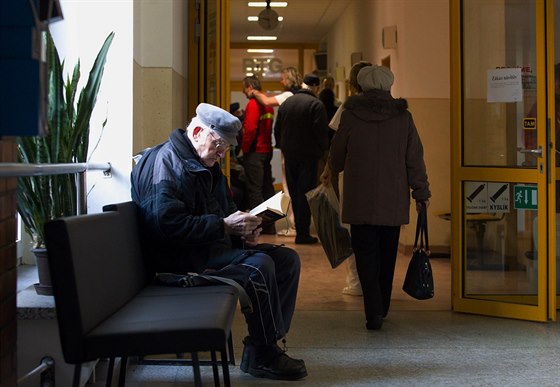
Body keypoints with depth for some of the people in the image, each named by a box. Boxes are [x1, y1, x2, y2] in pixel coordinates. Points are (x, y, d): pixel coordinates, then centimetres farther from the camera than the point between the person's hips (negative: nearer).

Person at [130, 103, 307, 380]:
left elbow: (226, 210, 27)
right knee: (259, 265, -28)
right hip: (180, 258, -10)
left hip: (212, 248, 11)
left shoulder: (209, 166, 18)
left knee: (288, 259, 1)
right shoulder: (165, 163, -14)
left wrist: (243, 229, 3)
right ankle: (261, 356, -15)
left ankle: (267, 344, -2)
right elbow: (168, 224, -27)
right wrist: (223, 225, -25)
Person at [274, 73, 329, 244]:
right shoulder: (316, 104, -11)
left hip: (289, 155, 6)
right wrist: (323, 148, 1)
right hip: (309, 155, -5)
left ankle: (300, 229, 17)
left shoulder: (286, 102, 8)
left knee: (294, 193, 12)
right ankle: (303, 233, -3)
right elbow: (322, 131, -13)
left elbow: (277, 129, 12)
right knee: (306, 193, -3)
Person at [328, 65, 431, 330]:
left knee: (365, 253, 1)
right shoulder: (402, 116, 1)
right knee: (387, 255, 14)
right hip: (394, 201, 2)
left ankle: (373, 311, -12)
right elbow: (415, 158, 0)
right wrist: (421, 191, 7)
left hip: (360, 200, -2)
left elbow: (336, 158, 7)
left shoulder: (351, 115, -2)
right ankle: (381, 309, 25)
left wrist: (334, 170, 29)